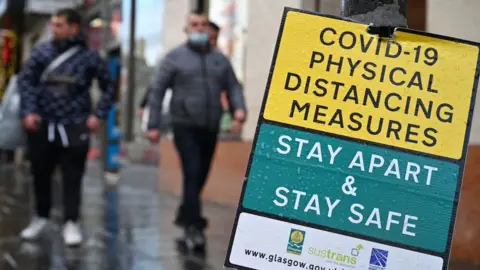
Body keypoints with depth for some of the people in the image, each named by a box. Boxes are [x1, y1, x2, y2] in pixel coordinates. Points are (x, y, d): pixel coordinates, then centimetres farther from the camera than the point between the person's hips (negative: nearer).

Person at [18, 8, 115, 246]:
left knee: (72, 177, 3)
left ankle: (71, 223, 14)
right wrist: (28, 111, -11)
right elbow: (25, 80, 0)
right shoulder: (41, 51, 1)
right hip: (42, 125, 2)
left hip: (75, 127, -2)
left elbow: (108, 87, 7)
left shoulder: (89, 56, -1)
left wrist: (98, 114, -1)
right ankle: (41, 217, 31)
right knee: (40, 173, 13)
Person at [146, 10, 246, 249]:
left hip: (210, 128, 4)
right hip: (185, 126, -4)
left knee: (201, 176, 11)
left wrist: (239, 107, -13)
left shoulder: (220, 59, 10)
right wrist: (153, 125, -6)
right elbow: (157, 91, -1)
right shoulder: (175, 57, -1)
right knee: (192, 173, -14)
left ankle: (185, 215, 32)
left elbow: (233, 87, 8)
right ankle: (193, 226, -9)